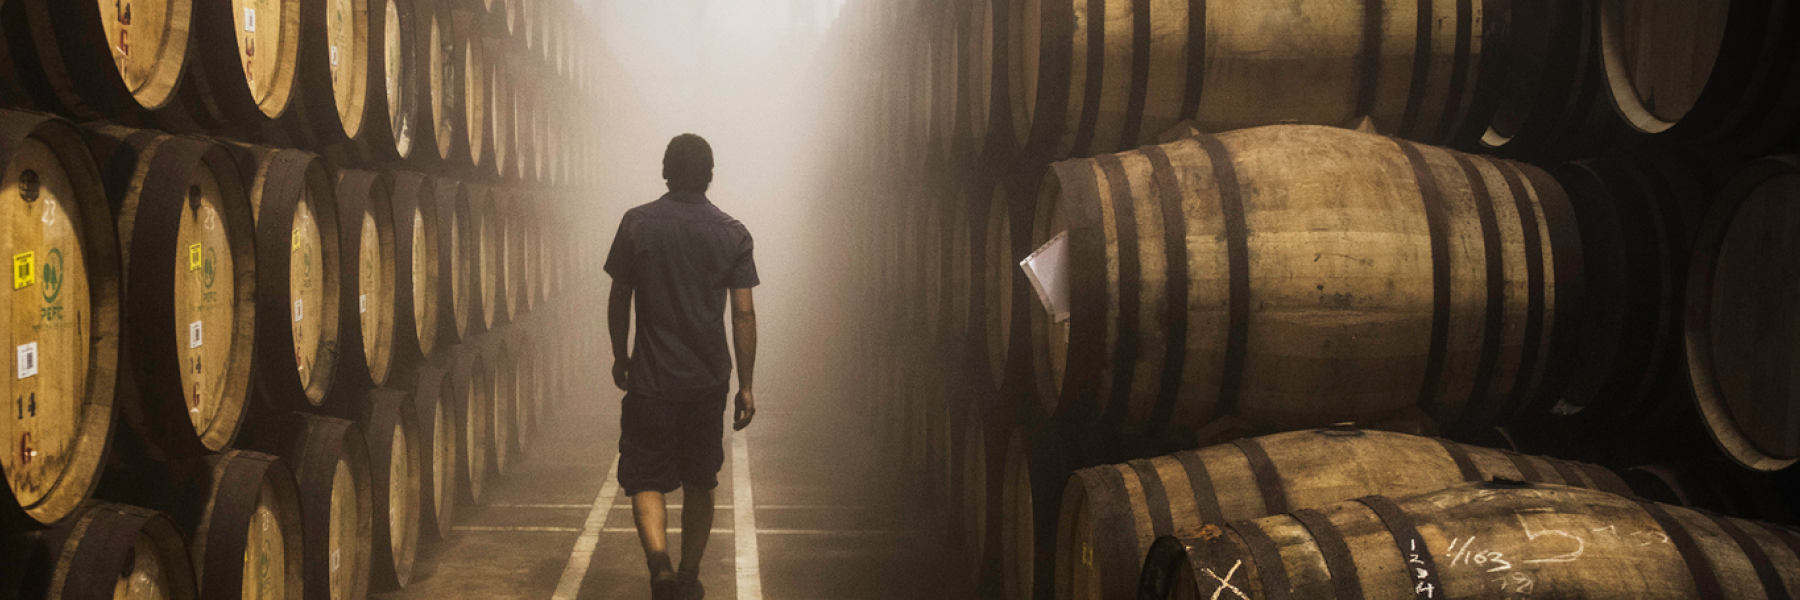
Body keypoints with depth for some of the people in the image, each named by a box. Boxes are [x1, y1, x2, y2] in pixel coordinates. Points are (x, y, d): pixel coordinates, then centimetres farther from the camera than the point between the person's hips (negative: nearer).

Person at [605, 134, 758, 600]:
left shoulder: (637, 224, -4)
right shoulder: (733, 234, -2)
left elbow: (618, 300, 2)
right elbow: (744, 315, -4)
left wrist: (619, 356, 17)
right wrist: (747, 385, 2)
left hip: (650, 379, -2)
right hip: (709, 381, 2)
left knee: (645, 479, 2)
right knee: (699, 483, 16)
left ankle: (659, 561, -22)